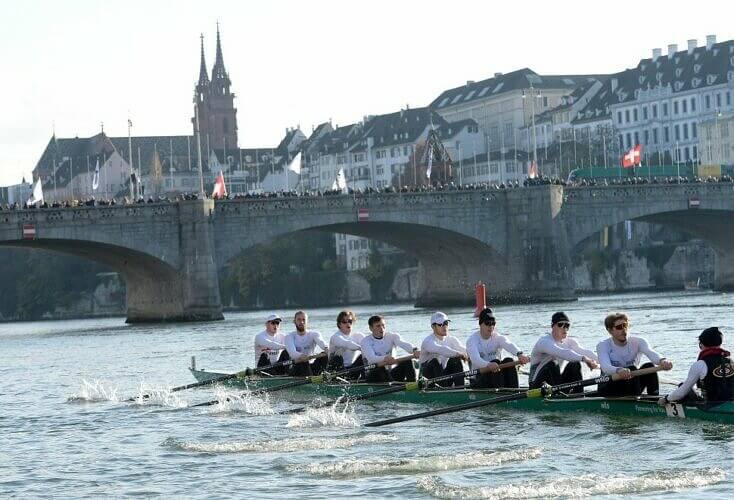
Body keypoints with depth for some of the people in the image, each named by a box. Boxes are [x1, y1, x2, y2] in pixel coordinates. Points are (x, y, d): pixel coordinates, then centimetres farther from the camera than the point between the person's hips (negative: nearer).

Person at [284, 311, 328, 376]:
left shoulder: (313, 334, 7)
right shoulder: (289, 337, 2)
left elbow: (320, 341, -19)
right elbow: (292, 352, -19)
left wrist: (326, 348, -45)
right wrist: (300, 356, -44)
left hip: (311, 366, 2)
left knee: (324, 356, -25)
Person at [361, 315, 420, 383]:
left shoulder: (391, 337, 5)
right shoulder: (366, 341, -4)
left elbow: (404, 344, -17)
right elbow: (371, 358, -23)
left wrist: (414, 350, -41)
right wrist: (384, 358, -46)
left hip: (390, 373, 3)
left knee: (407, 361, -19)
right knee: (380, 368, -34)